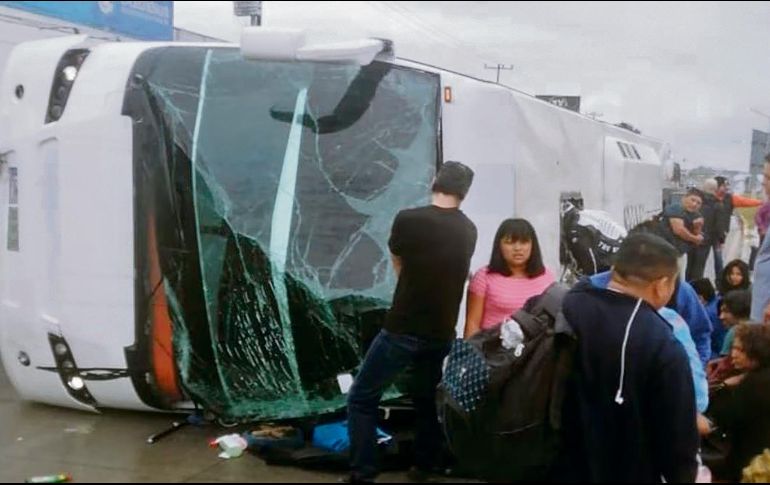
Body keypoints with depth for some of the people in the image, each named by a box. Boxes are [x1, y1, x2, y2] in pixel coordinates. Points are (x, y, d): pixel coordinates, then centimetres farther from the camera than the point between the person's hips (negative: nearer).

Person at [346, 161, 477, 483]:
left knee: (362, 399, 6)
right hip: (442, 333, 5)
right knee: (427, 400, 23)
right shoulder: (469, 231, 2)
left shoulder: (408, 219, -12)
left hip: (403, 330, -5)